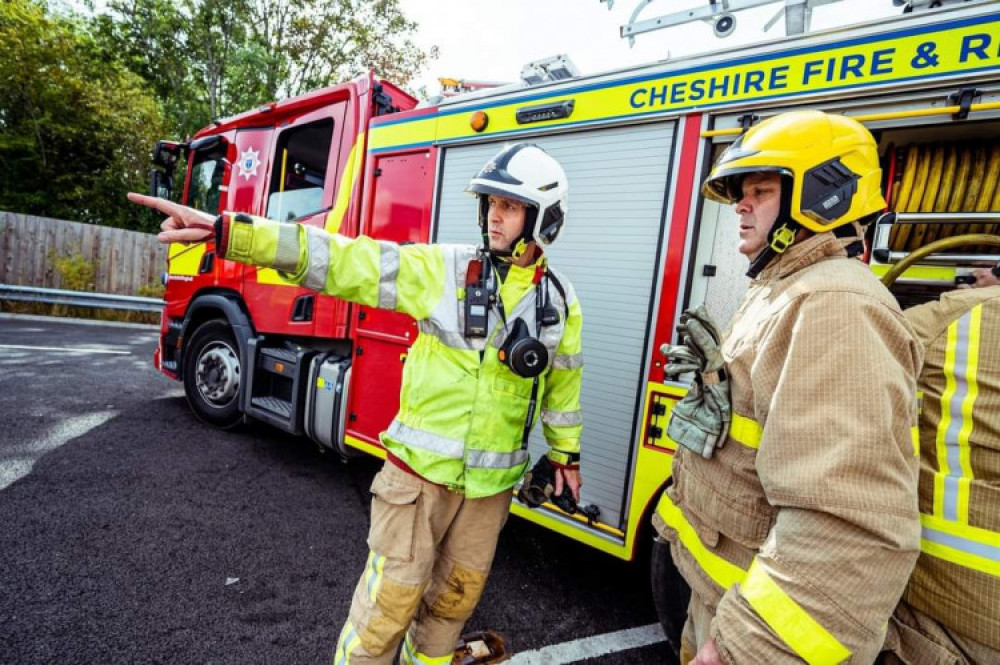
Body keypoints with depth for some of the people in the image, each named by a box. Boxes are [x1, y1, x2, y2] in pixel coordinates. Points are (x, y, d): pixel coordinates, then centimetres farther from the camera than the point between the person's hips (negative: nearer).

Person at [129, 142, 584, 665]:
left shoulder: (560, 300, -1)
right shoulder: (444, 268, -9)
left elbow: (563, 381, 11)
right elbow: (343, 261, -15)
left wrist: (565, 451, 19)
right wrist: (227, 231, -22)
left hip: (491, 481, 3)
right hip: (421, 469, -2)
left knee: (456, 595, 21)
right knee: (391, 596, 9)